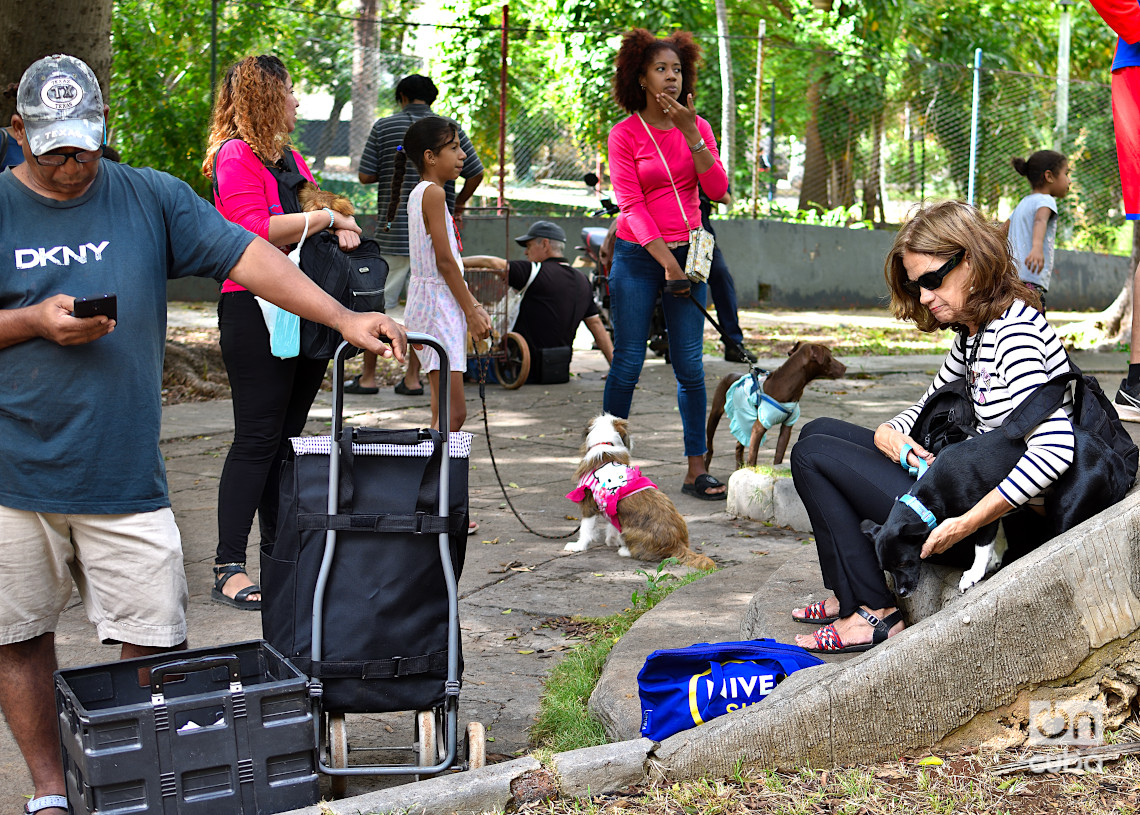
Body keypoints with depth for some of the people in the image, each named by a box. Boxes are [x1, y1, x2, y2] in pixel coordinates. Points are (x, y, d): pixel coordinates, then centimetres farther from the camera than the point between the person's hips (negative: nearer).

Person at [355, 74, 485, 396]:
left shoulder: (384, 127, 0)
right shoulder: (450, 129, 3)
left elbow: (365, 176, -1)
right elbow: (475, 173, 2)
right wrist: (458, 204, 18)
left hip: (393, 230, -1)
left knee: (377, 303, 7)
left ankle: (368, 376, 10)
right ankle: (412, 378, 8)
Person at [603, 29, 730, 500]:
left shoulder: (697, 127, 8)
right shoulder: (625, 134, -3)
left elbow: (718, 190, -3)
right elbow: (630, 204, -9)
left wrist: (691, 134, -12)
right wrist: (667, 263, -16)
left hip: (688, 253, 3)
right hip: (638, 256, -3)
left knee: (690, 365, 2)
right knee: (628, 362, -2)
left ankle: (696, 471, 6)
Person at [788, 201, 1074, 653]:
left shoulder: (1015, 334, -21)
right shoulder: (975, 333, 9)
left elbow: (1055, 450, -31)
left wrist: (966, 524, -30)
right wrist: (889, 433, -3)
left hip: (999, 526, -10)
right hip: (971, 488, 10)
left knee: (811, 455, -6)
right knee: (819, 432, 16)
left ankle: (875, 614, -4)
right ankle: (853, 594, 15)